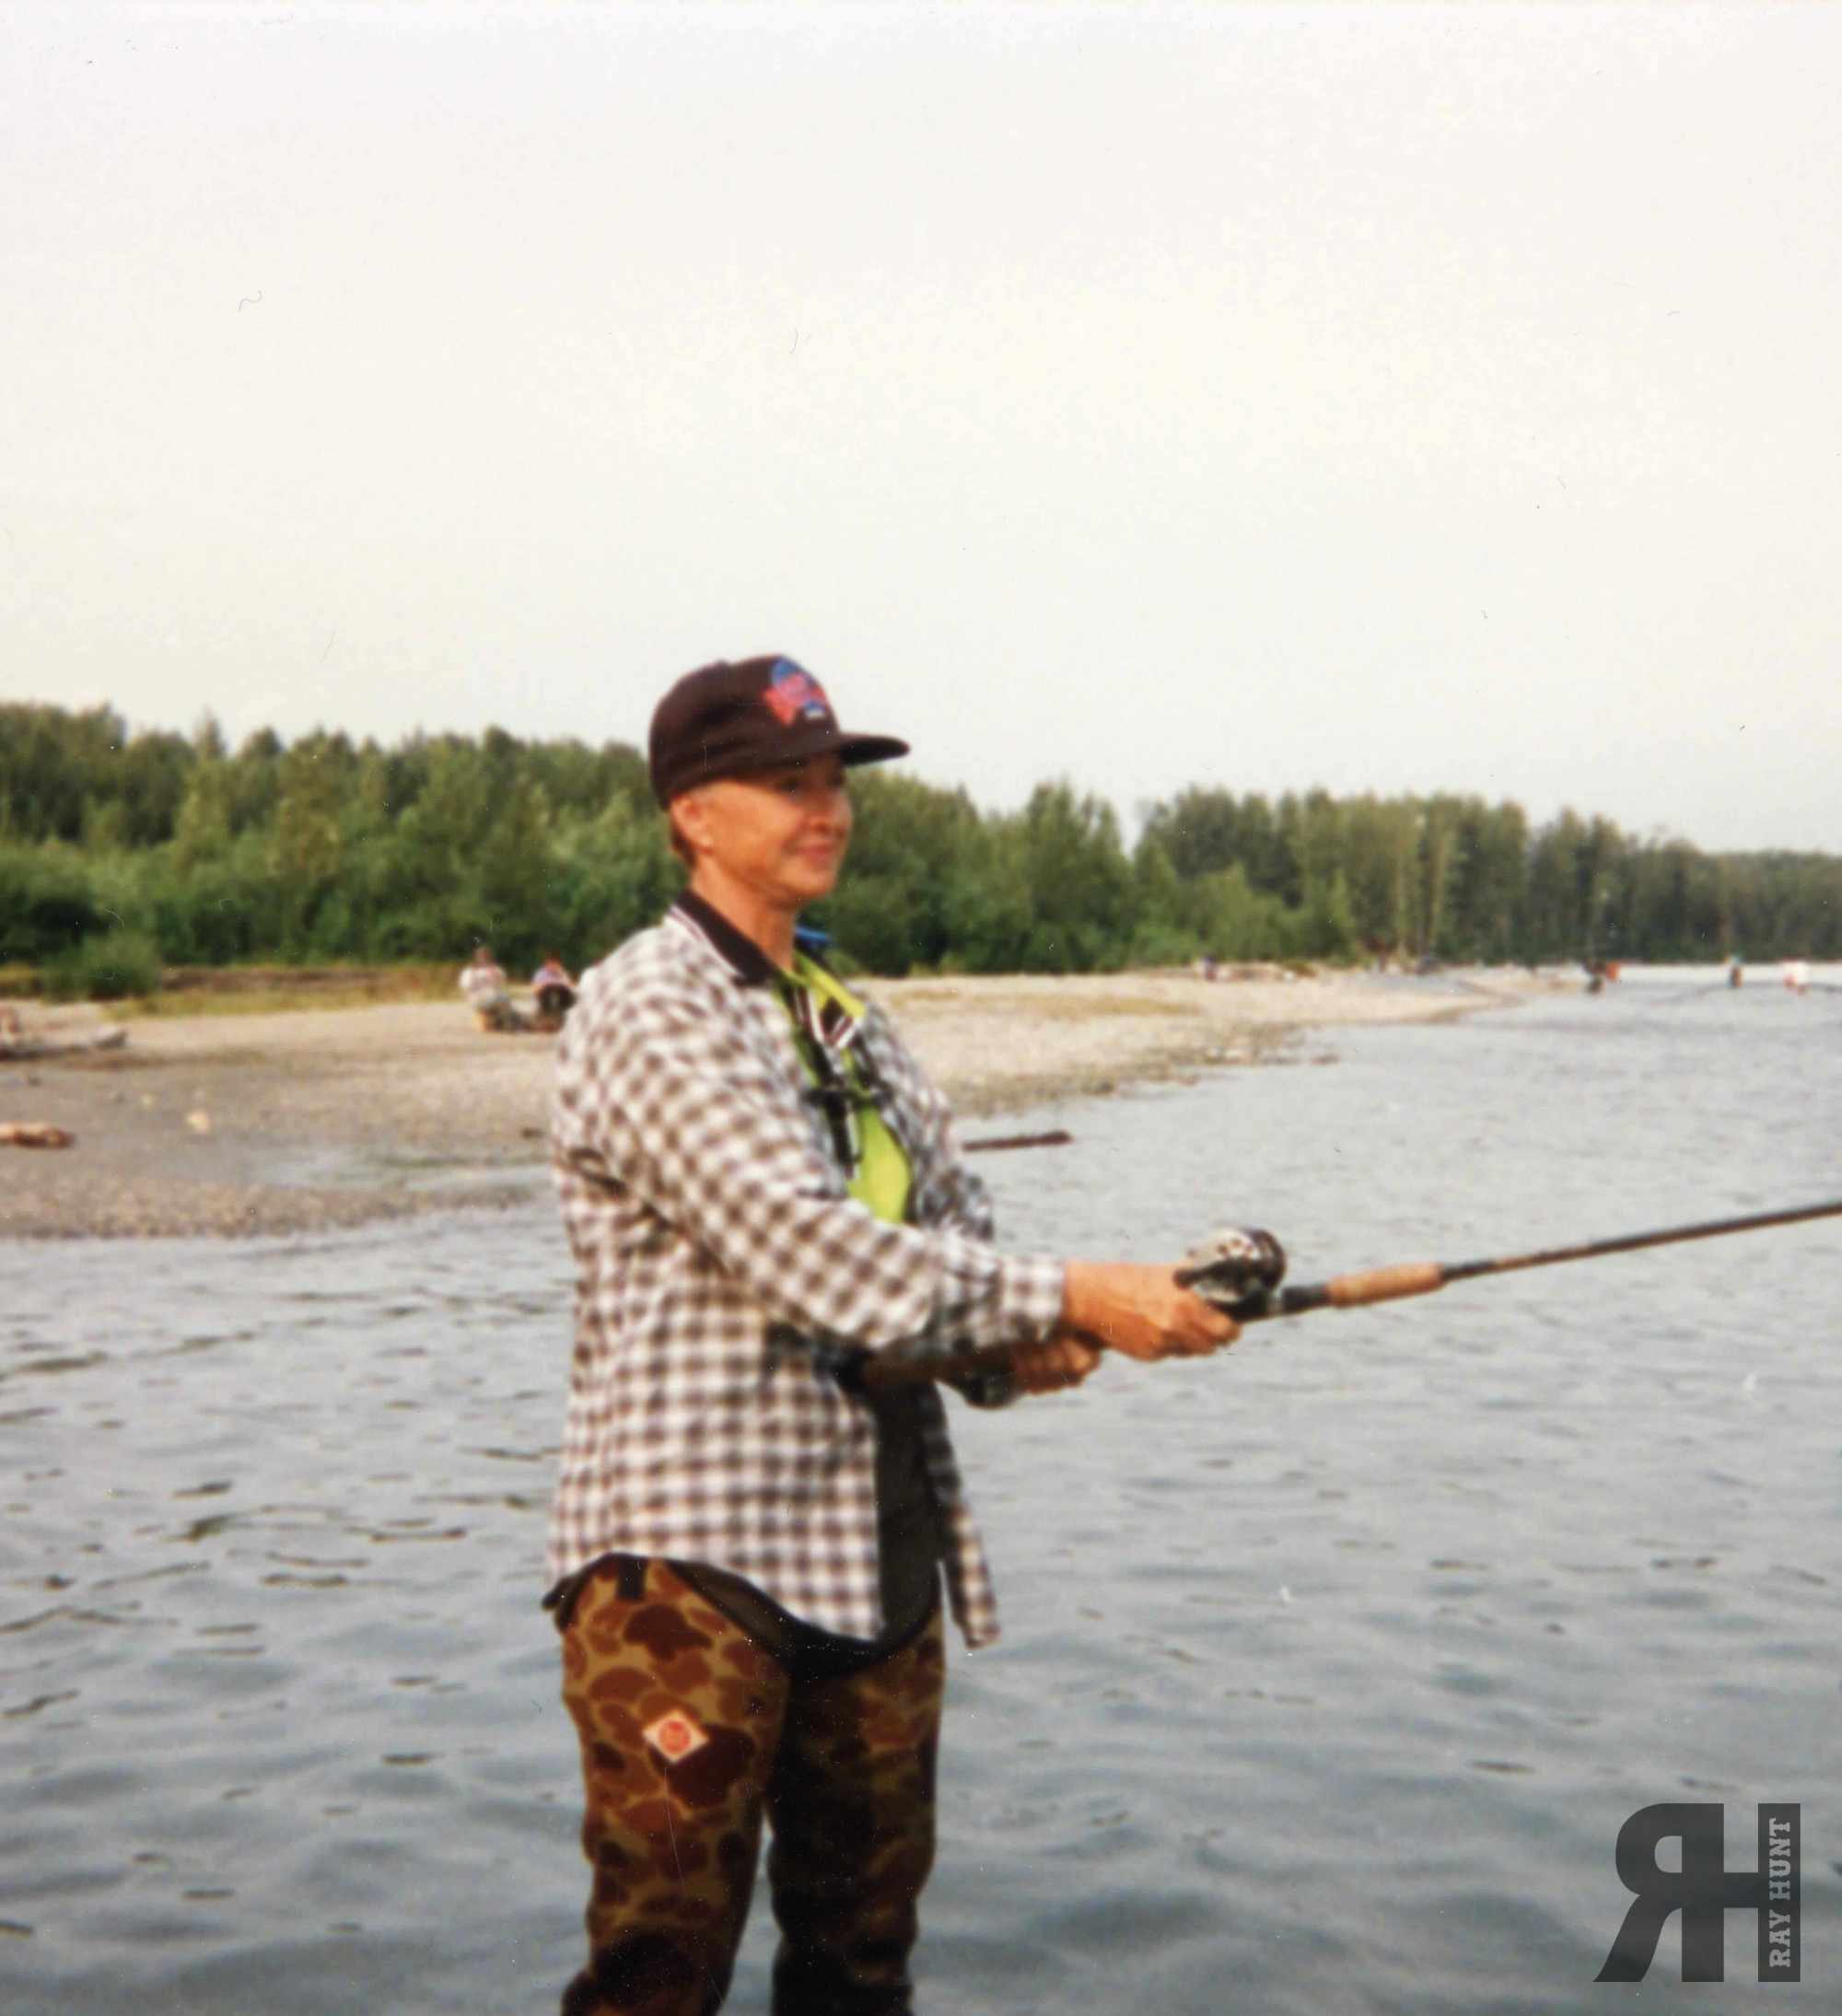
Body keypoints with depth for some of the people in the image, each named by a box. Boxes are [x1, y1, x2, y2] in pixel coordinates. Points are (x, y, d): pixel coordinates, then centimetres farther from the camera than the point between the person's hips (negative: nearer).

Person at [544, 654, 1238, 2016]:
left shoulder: (858, 1028, 17)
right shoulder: (648, 1008, -9)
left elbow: (957, 1229, 15)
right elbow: (794, 1246, -21)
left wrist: (1024, 1352, -7)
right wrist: (1070, 1298, -21)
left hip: (875, 1559, 8)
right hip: (691, 1559, -7)